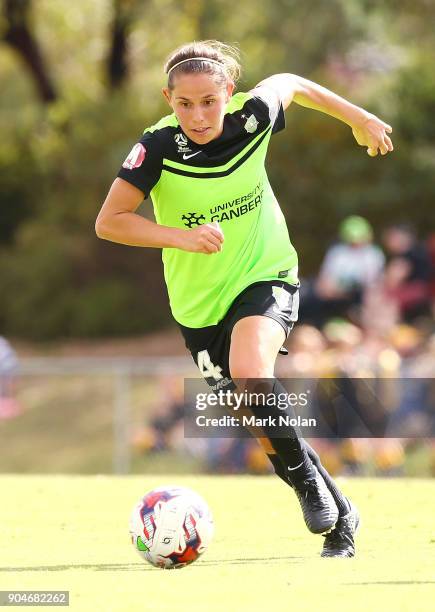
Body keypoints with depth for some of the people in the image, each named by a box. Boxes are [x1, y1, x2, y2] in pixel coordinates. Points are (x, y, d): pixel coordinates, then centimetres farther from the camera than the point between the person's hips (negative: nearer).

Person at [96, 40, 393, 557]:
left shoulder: (253, 115, -17)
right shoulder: (159, 147, -22)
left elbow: (289, 83, 6)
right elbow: (108, 222, -19)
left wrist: (358, 118, 15)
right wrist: (181, 236, -31)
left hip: (266, 274, -1)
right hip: (199, 301, 1)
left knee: (248, 373, -30)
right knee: (262, 421, 4)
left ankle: (304, 472, -7)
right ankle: (338, 513, 23)